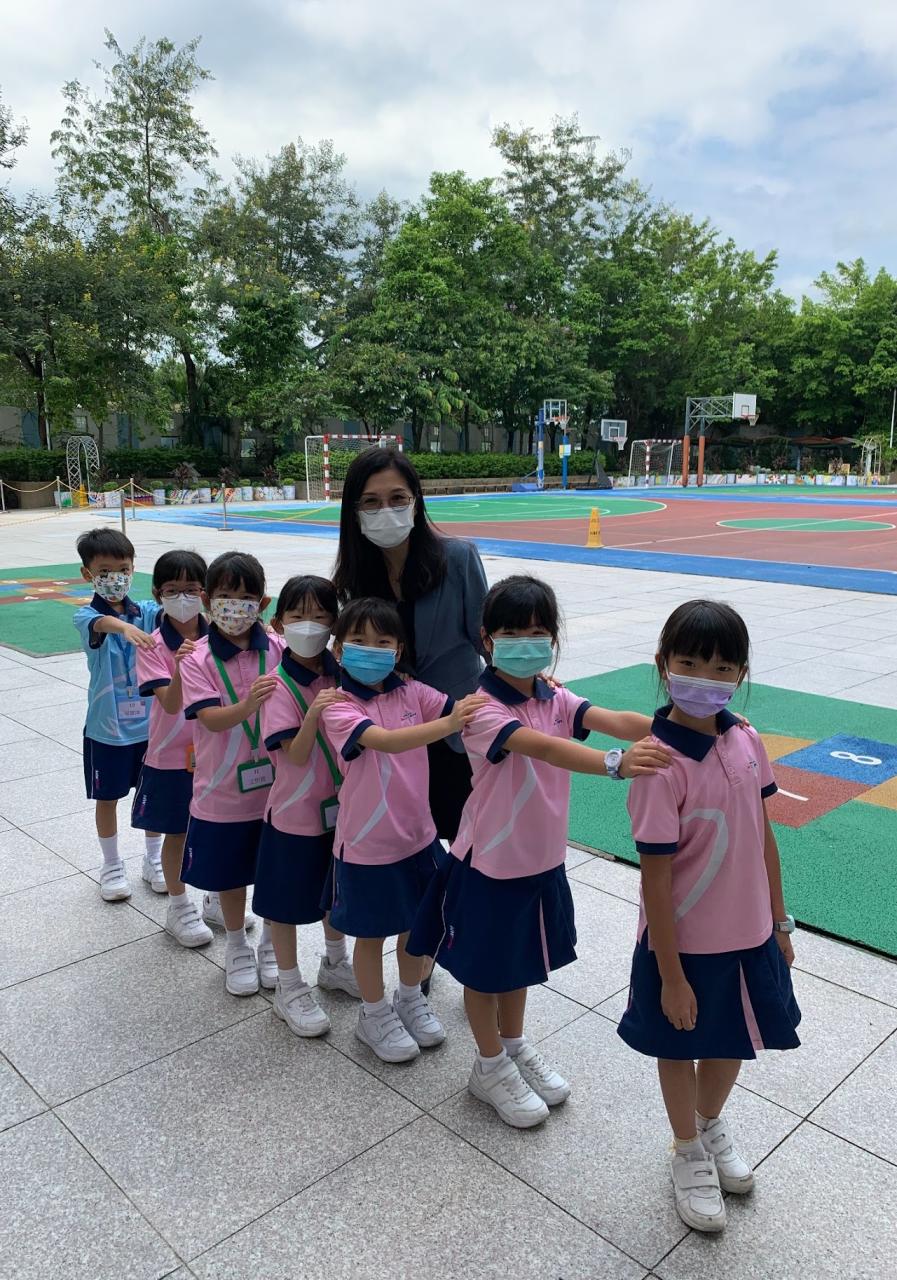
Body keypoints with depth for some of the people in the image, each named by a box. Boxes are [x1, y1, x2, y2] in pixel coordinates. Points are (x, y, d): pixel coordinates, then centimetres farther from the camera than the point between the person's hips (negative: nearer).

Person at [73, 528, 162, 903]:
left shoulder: (145, 611, -2)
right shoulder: (86, 615, -13)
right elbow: (100, 623, -37)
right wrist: (125, 626, -60)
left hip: (149, 722, 3)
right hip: (107, 728, -2)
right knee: (108, 798, 12)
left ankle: (154, 859, 34)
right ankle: (112, 866, 32)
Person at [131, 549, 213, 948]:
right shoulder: (153, 646, -13)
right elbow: (171, 704, -22)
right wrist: (180, 667, -40)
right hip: (172, 755, -3)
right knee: (176, 832, 11)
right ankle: (179, 907, 29)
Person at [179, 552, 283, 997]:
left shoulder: (278, 650, -7)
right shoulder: (197, 659, -11)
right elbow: (211, 718, -22)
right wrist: (249, 703, -39)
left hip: (274, 784, 1)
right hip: (223, 789, -1)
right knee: (230, 874, 17)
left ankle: (271, 945, 39)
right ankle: (237, 948, 40)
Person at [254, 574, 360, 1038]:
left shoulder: (341, 673, -5)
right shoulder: (279, 685, -19)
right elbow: (296, 755, -25)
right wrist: (314, 713, -40)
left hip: (339, 803, 6)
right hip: (295, 810, -5)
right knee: (287, 901, 10)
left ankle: (335, 964, 45)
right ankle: (289, 989, 29)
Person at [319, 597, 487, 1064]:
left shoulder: (412, 692, -3)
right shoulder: (338, 707, -19)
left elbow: (462, 708, -12)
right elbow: (387, 741, -34)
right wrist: (448, 724, -46)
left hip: (416, 834, 5)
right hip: (366, 844, -5)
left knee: (417, 923, 21)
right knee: (371, 934, 14)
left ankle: (411, 999, 45)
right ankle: (374, 1015, 36)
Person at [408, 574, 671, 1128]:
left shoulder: (555, 699, -2)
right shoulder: (482, 707, -23)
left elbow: (615, 720, -18)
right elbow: (543, 747, -40)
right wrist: (616, 763, -54)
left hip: (542, 858, 6)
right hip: (491, 863, -6)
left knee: (522, 957, 25)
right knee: (485, 966, 14)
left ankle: (516, 1045, 47)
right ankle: (491, 1067, 35)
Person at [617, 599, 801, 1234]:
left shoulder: (746, 740, -8)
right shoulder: (662, 764, -26)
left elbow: (763, 836, 4)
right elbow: (656, 878, -21)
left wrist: (779, 922, 10)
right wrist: (671, 974, -15)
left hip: (749, 935, 6)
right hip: (685, 942, -5)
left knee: (734, 1039, 25)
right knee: (681, 1045, 19)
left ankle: (712, 1122, 55)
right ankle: (689, 1153, 45)